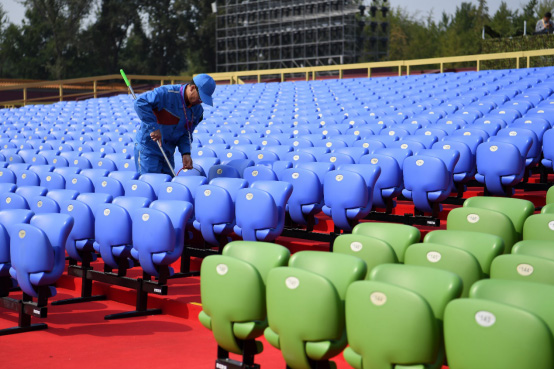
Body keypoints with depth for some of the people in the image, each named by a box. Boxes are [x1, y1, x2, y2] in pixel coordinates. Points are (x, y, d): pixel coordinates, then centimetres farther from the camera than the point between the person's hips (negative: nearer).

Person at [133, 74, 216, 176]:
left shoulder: (197, 110, 2)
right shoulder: (167, 94, -21)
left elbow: (186, 134, 4)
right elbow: (140, 102, -29)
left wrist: (186, 153, -15)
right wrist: (154, 127, -31)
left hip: (168, 153, 7)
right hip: (148, 148, -7)